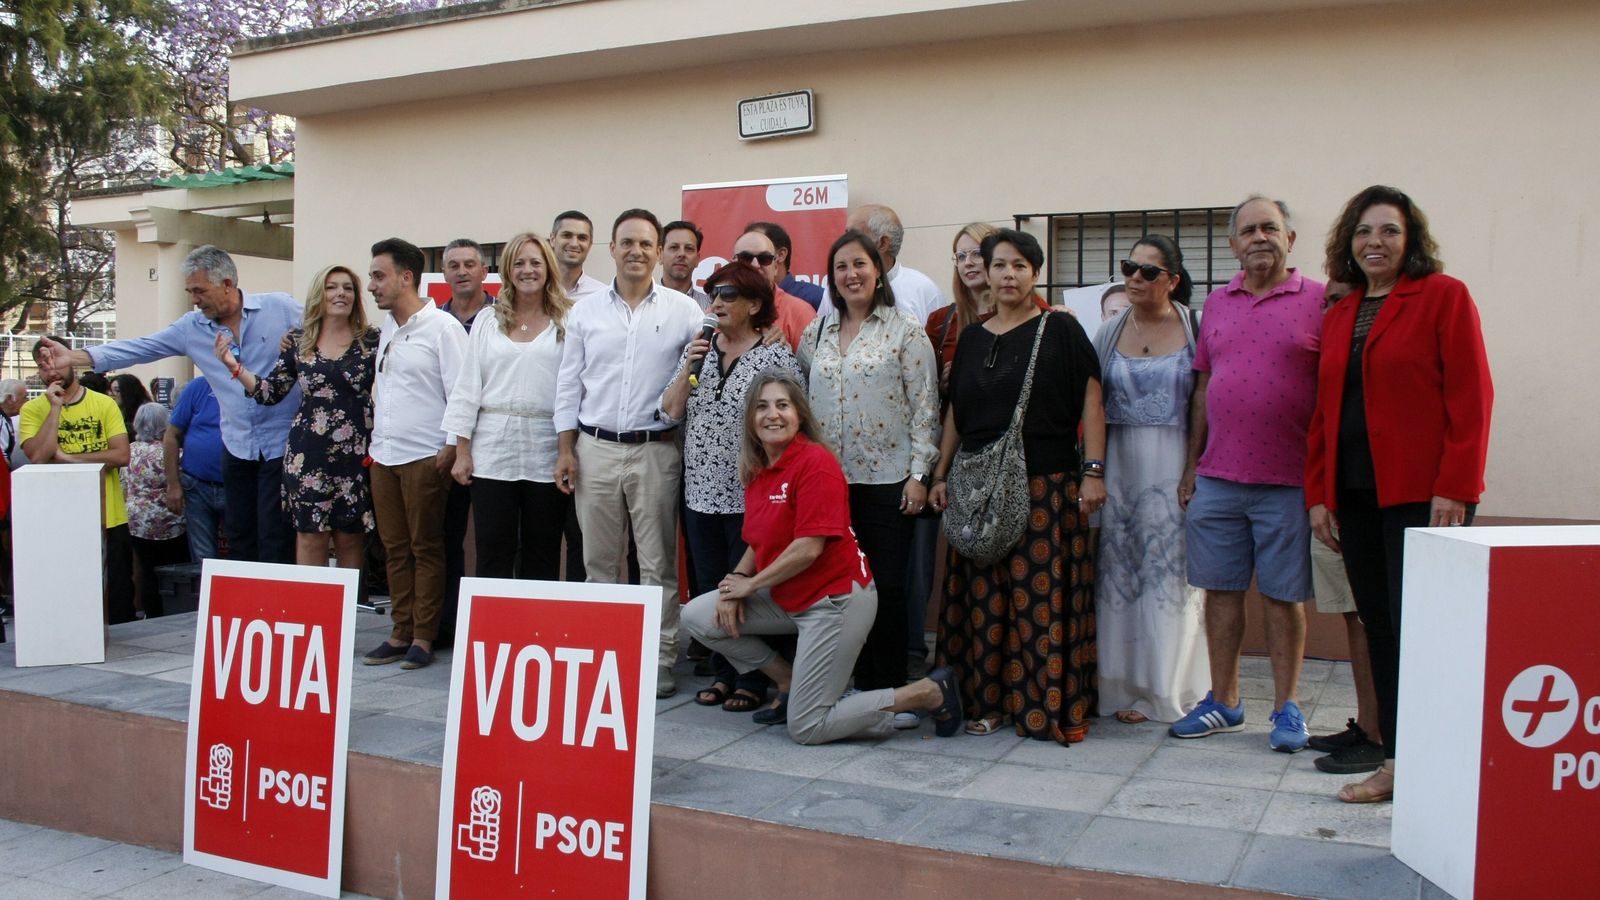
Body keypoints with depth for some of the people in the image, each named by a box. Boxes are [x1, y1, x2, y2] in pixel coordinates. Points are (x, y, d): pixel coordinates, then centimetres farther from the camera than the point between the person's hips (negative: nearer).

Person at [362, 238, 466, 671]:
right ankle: (400, 632, 17)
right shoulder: (385, 329, 14)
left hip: (424, 457, -7)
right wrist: (374, 442, 13)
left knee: (426, 549, 1)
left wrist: (450, 449, -14)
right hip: (384, 456, 7)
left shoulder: (441, 326, -8)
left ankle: (423, 636, 8)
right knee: (395, 548, 10)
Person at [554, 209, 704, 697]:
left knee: (658, 564, 2)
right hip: (595, 449, 2)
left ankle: (659, 660, 10)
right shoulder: (585, 311, 8)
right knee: (599, 560, 8)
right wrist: (566, 450, 4)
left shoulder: (683, 310, 1)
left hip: (655, 451, -2)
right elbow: (569, 383, 8)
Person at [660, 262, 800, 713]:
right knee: (708, 587, 12)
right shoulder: (697, 349, 10)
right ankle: (723, 673, 25)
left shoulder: (775, 355, -6)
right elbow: (669, 412, 6)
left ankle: (752, 681, 14)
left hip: (749, 495, -5)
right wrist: (689, 367, -7)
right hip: (702, 491, 6)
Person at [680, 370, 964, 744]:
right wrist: (736, 582, -6)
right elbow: (760, 542, 13)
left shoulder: (816, 462, -19)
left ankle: (930, 692, 3)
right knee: (697, 616, 1)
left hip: (835, 599, -8)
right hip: (785, 598, 8)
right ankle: (790, 683, 14)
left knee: (806, 728, -6)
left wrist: (750, 584, -12)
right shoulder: (757, 470, 7)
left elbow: (809, 548, -23)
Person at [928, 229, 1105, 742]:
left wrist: (1093, 471, -10)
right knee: (985, 598, 6)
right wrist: (941, 475, 13)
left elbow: (1090, 401, -3)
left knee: (1044, 594, -3)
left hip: (1047, 487, -4)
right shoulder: (971, 338, 14)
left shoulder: (1059, 330, 0)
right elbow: (955, 412, 17)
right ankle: (986, 700, 16)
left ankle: (1049, 706, 6)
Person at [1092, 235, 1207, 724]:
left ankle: (1169, 687, 13)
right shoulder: (1109, 332, 9)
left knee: (1172, 572, 0)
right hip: (1119, 467, 3)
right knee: (1121, 573, 4)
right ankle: (1127, 687, 13)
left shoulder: (1194, 327, 0)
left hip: (1175, 466, -3)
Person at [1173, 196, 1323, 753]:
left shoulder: (1319, 301, -1)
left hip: (1288, 481, -4)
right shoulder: (1216, 303, 12)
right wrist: (1191, 466, 11)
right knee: (1220, 588, 9)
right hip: (1216, 478, 4)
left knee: (1283, 594, 4)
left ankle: (1286, 708, 18)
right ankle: (1223, 701, 23)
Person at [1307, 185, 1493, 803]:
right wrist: (1318, 494, 9)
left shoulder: (1443, 296, -2)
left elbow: (1471, 398, -8)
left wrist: (1454, 489, -15)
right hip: (1356, 494, 6)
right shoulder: (1338, 316, 16)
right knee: (1379, 628, 8)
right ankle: (1397, 762, 15)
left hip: (1422, 494, -6)